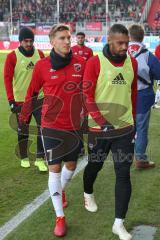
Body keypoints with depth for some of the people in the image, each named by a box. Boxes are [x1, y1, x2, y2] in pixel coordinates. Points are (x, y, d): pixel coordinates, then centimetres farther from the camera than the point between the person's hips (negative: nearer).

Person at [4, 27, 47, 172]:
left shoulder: (39, 54, 1)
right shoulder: (12, 56, -8)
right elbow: (7, 79, -9)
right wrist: (11, 100, -14)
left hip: (39, 98, 2)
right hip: (21, 100, -2)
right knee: (23, 130, 11)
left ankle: (40, 158, 7)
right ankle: (24, 158, 27)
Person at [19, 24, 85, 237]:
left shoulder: (80, 63, -3)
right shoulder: (42, 66, -9)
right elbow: (32, 92, 2)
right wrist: (24, 117, 9)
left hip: (74, 125, 3)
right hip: (51, 126, -3)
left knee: (71, 165, 17)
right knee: (54, 168, -2)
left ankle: (60, 190, 50)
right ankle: (60, 217, 12)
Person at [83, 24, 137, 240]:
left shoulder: (132, 63, 3)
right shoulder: (95, 63, -10)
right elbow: (87, 96, -11)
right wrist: (103, 122, -16)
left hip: (125, 128, 3)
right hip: (99, 128, -2)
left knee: (124, 174, -1)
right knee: (95, 165, 17)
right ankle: (88, 194, 50)